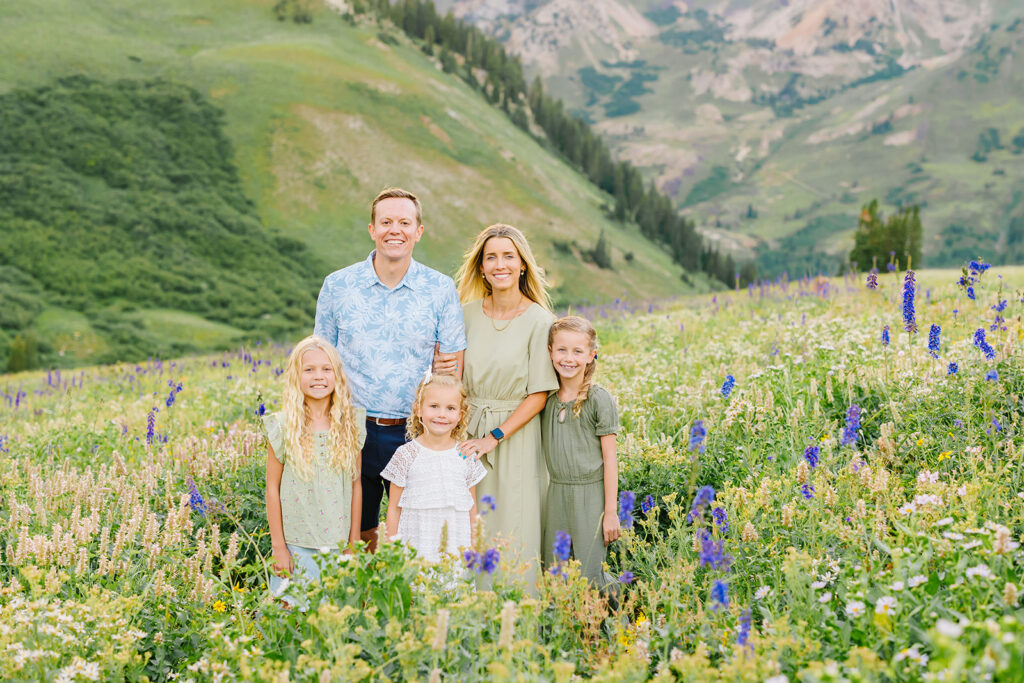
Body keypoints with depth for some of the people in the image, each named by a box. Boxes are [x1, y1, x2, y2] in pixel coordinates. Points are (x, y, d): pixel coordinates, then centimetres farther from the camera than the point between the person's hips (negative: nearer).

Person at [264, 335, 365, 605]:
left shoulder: (351, 424, 2)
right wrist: (278, 547, -3)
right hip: (297, 546, -2)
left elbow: (356, 485, 6)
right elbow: (272, 488, -2)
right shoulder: (283, 427, -5)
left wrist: (354, 542, 6)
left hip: (339, 545, 2)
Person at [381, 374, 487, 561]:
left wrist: (472, 550, 10)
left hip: (456, 547, 2)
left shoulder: (466, 458, 6)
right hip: (414, 546, -2)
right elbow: (394, 509, 3)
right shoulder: (406, 455, -1)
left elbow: (472, 510, 12)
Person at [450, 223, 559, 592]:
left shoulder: (538, 320, -9)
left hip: (517, 434, -4)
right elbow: (457, 378, 11)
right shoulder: (469, 313, 3)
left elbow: (539, 395, -10)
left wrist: (495, 437, -16)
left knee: (512, 530, 1)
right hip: (470, 432, 4)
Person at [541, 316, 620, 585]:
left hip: (590, 494, -5)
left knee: (590, 576, -2)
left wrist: (611, 511, -8)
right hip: (556, 492, 5)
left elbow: (609, 458, -8)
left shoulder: (599, 399, -9)